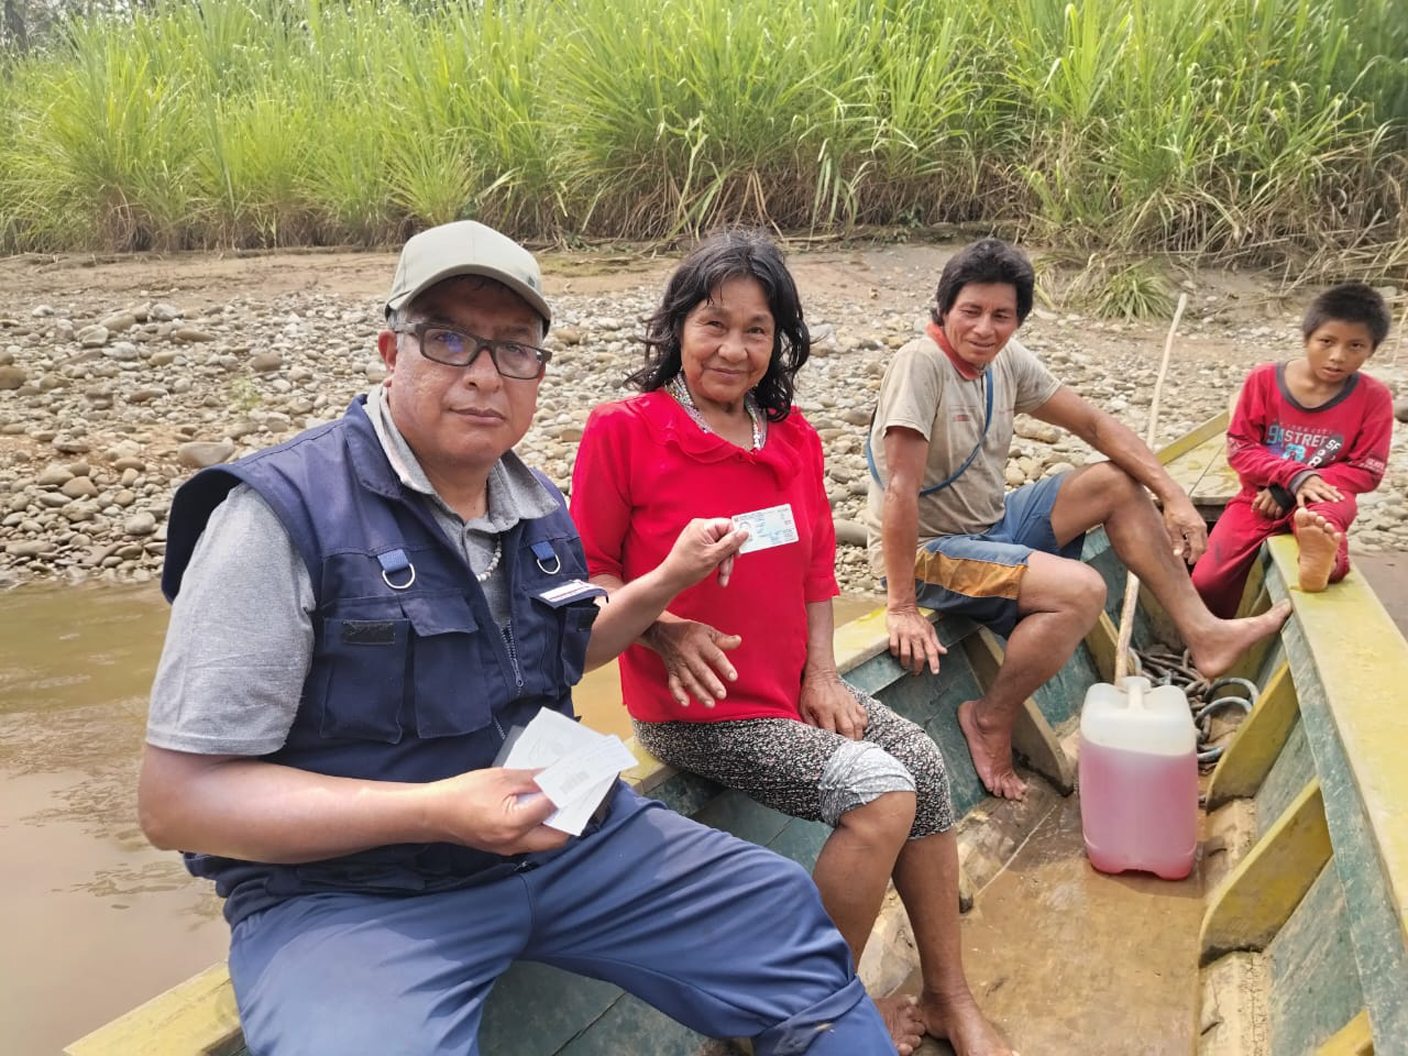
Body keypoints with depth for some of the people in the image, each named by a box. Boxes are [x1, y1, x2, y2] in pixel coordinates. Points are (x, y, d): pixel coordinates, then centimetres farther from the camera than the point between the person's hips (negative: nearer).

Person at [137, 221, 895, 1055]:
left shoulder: (541, 510, 7)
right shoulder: (287, 514, -15)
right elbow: (179, 797, -17)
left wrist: (670, 579, 11)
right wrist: (436, 812, -24)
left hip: (562, 833, 6)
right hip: (350, 891, -6)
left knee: (790, 923, 3)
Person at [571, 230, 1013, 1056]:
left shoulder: (793, 435, 4)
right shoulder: (624, 430, -15)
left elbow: (817, 561, 12)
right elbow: (586, 571, -10)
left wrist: (821, 671, 2)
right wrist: (662, 630, -25)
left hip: (792, 687, 7)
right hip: (694, 709, -6)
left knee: (924, 764, -5)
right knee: (881, 796, -17)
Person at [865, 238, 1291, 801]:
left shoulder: (1007, 360, 0)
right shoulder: (922, 363, -24)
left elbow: (1093, 423, 6)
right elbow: (902, 488, -29)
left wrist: (1174, 497, -3)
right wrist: (901, 608, -30)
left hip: (992, 525, 9)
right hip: (928, 550, -9)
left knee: (1119, 483, 6)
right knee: (1082, 590, -26)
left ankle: (1203, 634, 12)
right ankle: (990, 721, -6)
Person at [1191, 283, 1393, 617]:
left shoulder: (1374, 398, -6)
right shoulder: (1264, 378, -5)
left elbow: (1367, 471, -7)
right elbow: (1239, 448, -6)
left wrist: (1288, 492, -17)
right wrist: (1296, 476, -24)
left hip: (1317, 503, -1)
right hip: (1258, 498, 1)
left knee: (1338, 502, -39)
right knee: (1206, 584, -17)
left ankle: (1323, 559, -70)